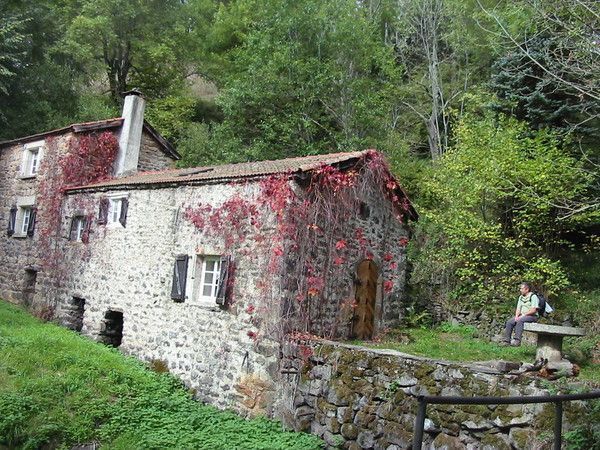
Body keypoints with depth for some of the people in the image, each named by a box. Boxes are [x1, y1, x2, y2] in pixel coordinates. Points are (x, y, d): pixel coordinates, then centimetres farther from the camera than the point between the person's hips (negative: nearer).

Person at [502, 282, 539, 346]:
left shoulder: (533, 296, -6)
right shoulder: (521, 297, 18)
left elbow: (533, 310, -15)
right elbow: (518, 308, 15)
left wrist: (523, 315, -18)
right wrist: (516, 316, -4)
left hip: (532, 316, -7)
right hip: (522, 316, 7)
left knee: (520, 320, -36)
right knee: (509, 322, -16)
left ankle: (517, 340, -40)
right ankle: (506, 340, -16)